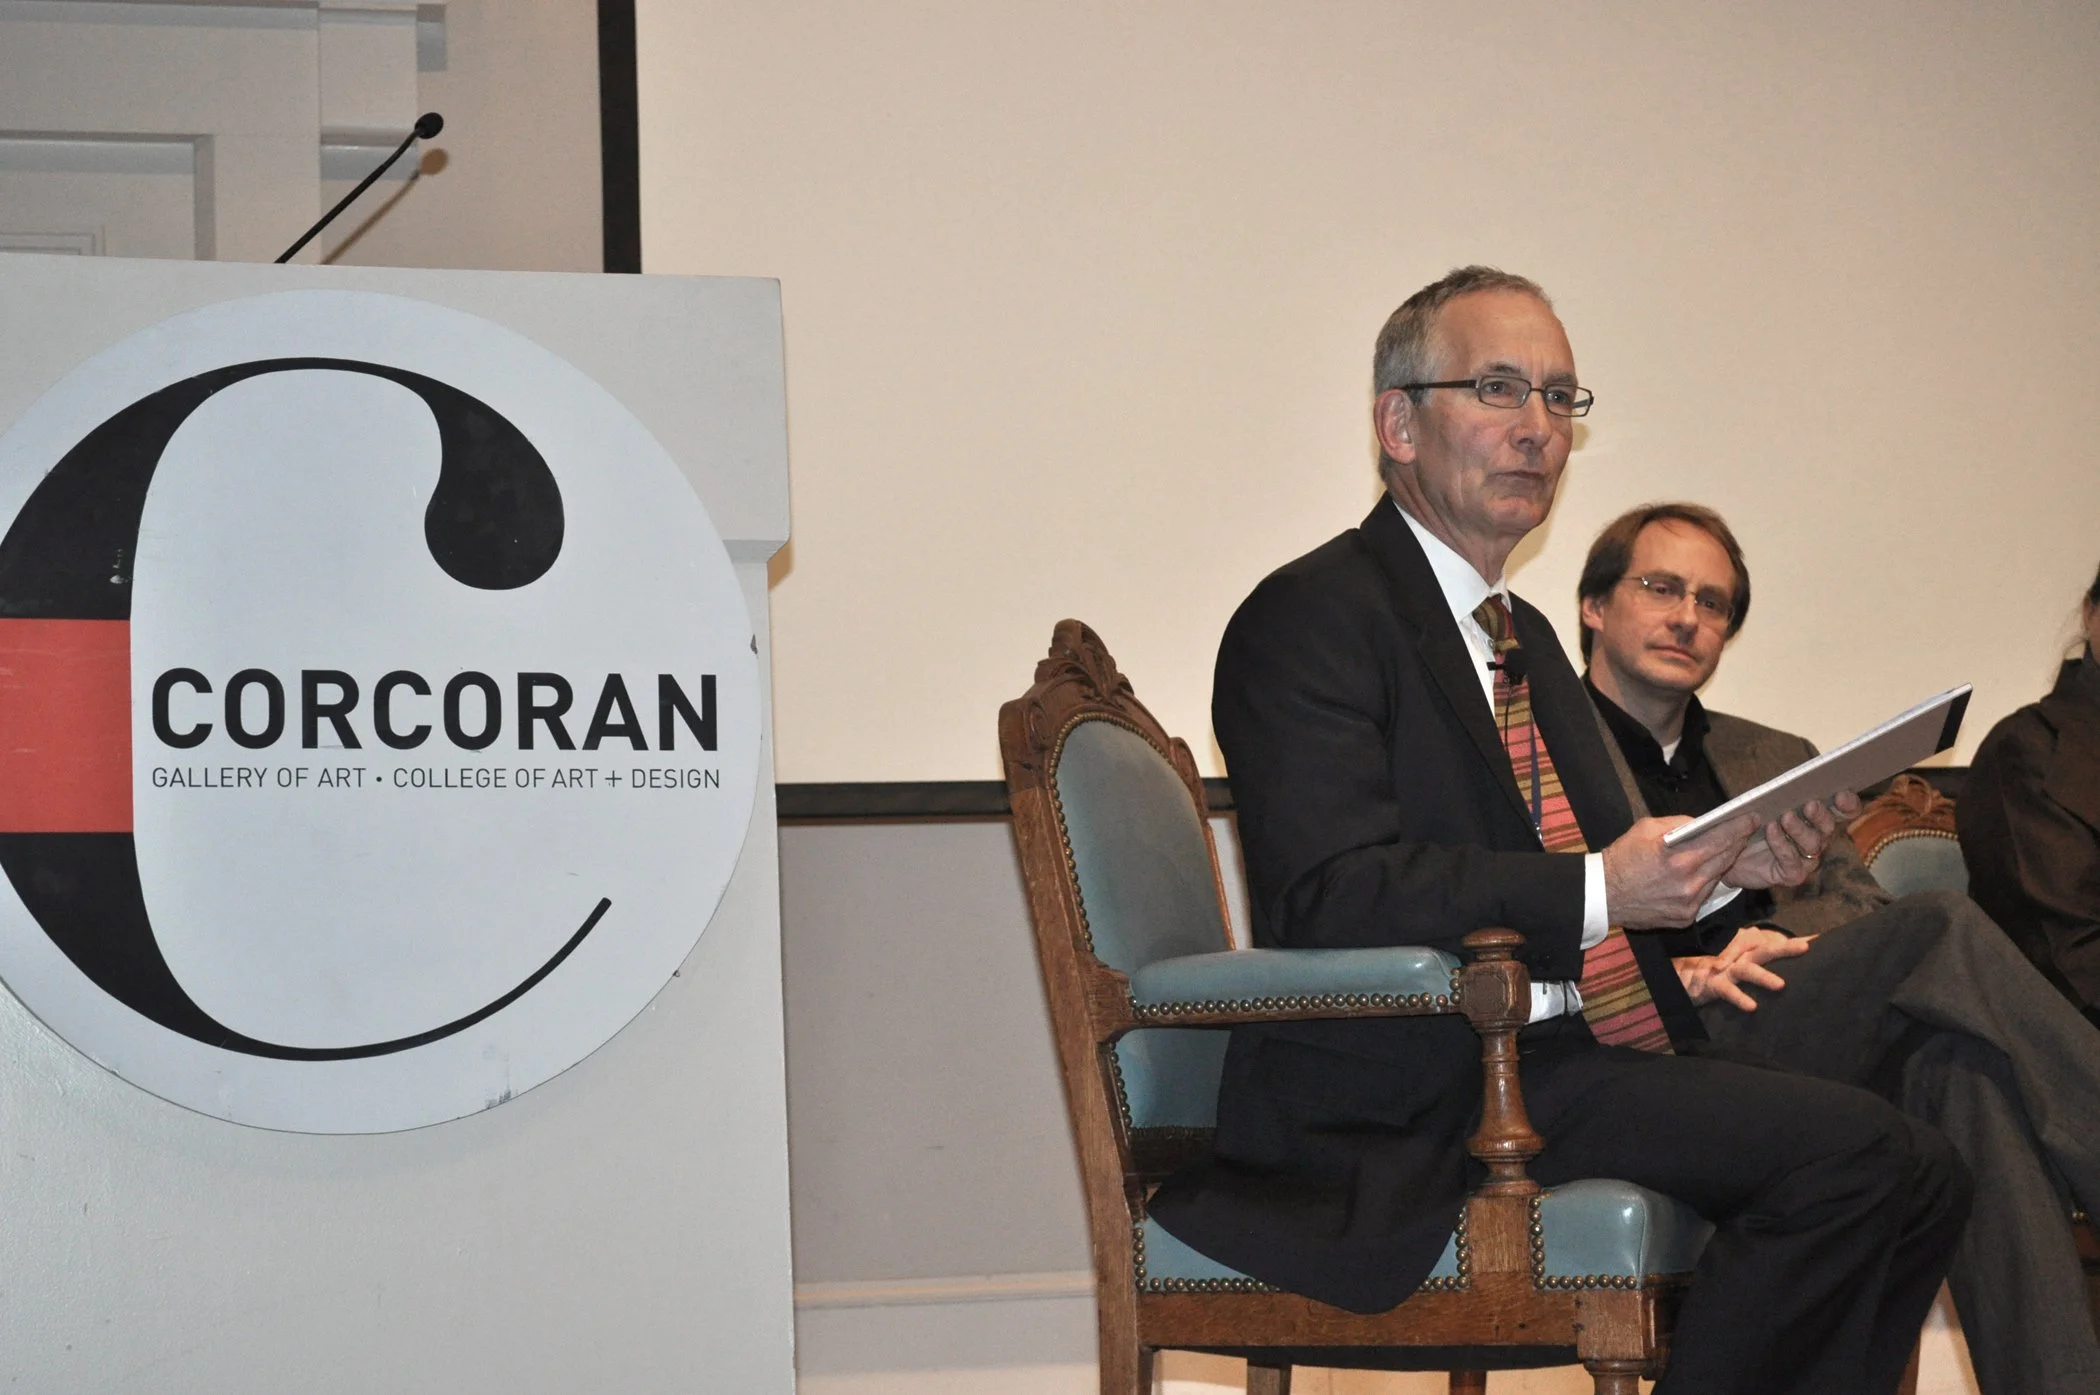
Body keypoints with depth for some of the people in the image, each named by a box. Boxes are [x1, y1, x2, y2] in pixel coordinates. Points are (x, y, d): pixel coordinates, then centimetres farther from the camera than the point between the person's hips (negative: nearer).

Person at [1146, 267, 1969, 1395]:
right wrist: (1598, 892, -24)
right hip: (1415, 1098, -9)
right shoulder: (1311, 616, -5)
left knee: (1913, 1174, -9)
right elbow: (1332, 894, -18)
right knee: (1850, 1151, -23)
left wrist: (1720, 864, 2)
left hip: (1577, 1064, 9)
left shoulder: (1525, 638, 25)